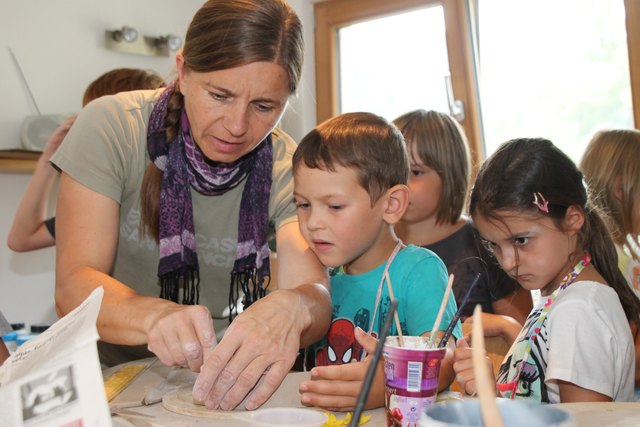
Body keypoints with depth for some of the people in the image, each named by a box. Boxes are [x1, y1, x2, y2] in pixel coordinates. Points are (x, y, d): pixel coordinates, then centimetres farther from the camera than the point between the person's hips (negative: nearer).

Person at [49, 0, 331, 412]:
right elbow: (74, 284, -17)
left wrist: (289, 308, -42)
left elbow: (316, 296, -17)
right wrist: (154, 315, -39)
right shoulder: (111, 127, -12)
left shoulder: (285, 164, -7)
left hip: (232, 380, 2)